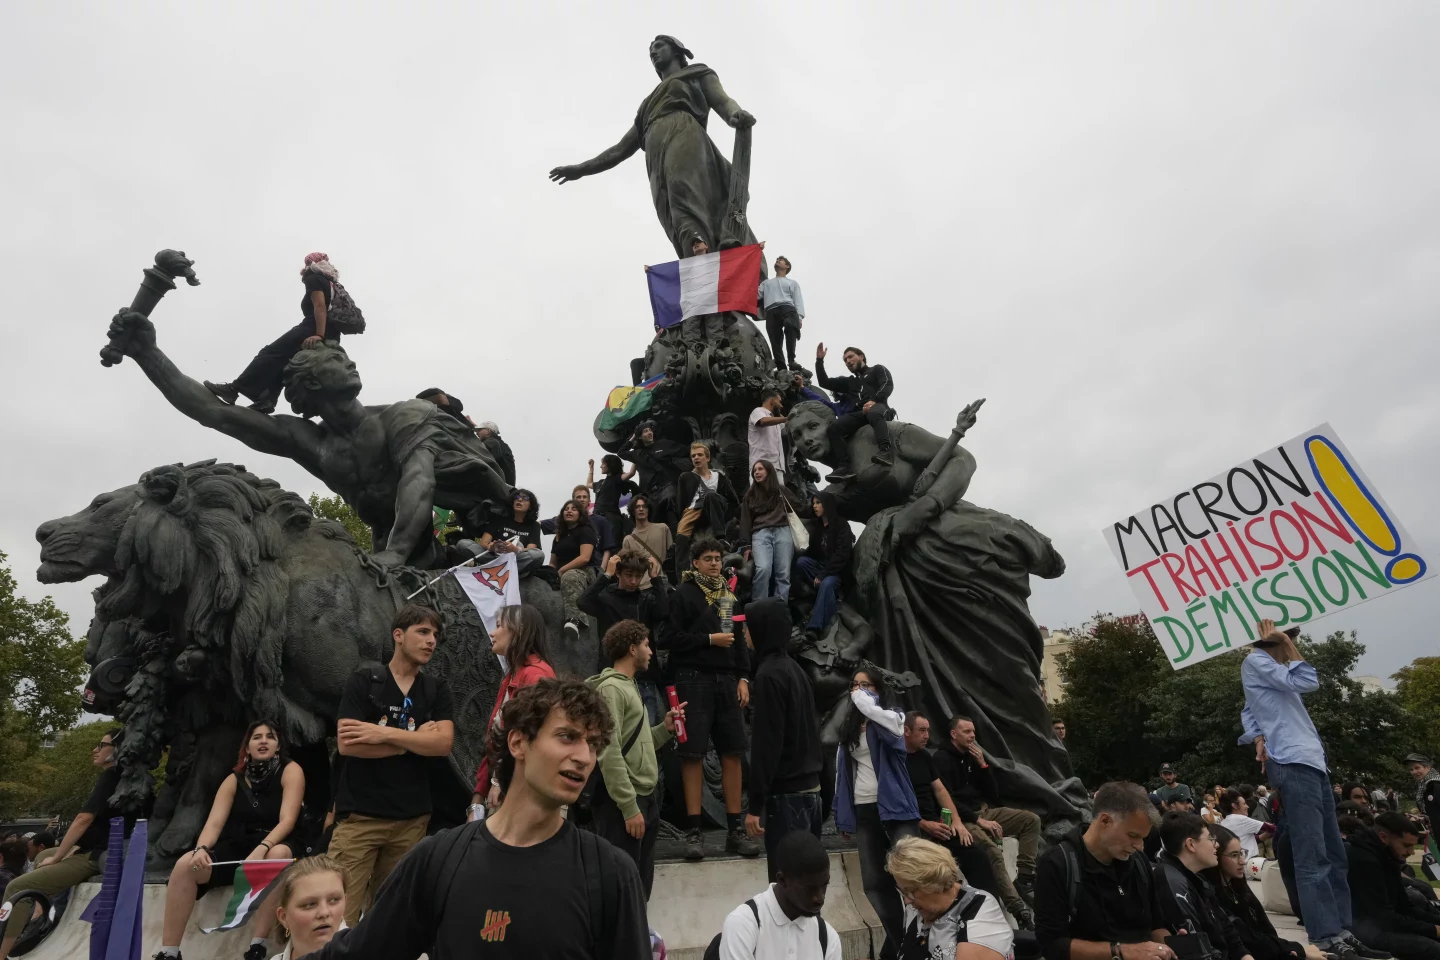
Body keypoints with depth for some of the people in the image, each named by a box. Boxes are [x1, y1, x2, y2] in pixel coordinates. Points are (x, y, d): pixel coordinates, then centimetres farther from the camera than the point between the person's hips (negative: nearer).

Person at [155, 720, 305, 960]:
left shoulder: (290, 770, -6)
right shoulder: (234, 780, 7)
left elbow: (287, 820, -16)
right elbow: (214, 822, -2)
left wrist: (261, 849, -31)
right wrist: (201, 849, -23)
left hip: (272, 849, -4)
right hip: (235, 849, 4)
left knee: (279, 854, -38)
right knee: (185, 864, -20)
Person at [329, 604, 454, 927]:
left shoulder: (437, 689, 6)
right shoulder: (363, 680, -2)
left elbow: (443, 743, -7)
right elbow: (346, 744, -13)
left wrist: (384, 733, -14)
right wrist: (415, 739, -10)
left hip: (412, 818, 3)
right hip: (360, 814, -3)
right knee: (343, 910, -3)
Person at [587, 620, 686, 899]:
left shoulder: (630, 686, 15)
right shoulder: (611, 688, -15)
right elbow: (610, 754, -21)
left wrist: (665, 728, 5)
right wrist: (629, 807, -22)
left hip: (645, 798, 10)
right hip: (623, 804, -9)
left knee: (640, 883, 17)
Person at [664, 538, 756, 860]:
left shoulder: (729, 595, 16)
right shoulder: (684, 595, -1)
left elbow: (740, 639, 16)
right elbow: (672, 638, -8)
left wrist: (743, 677, 7)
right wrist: (710, 639, -11)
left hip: (727, 680, 5)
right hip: (694, 679, -5)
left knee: (732, 752, 5)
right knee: (693, 754, -2)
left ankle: (736, 828, 15)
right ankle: (693, 831, 7)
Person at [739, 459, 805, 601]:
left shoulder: (782, 491, 18)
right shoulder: (749, 495, 20)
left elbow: (802, 508, 24)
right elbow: (745, 521, 14)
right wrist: (746, 545, 6)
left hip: (782, 532, 1)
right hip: (760, 534, -1)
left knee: (783, 574, -9)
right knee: (763, 569, -24)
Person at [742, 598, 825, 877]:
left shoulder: (769, 675, -16)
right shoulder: (794, 669, 10)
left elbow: (766, 745, -19)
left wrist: (756, 804, -16)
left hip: (786, 793, -9)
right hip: (809, 787, 9)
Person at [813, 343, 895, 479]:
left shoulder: (877, 369, 23)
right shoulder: (849, 381, 37)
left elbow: (888, 384, 2)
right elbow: (824, 382, 31)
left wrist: (874, 400, -15)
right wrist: (819, 360, 23)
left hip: (878, 406, -4)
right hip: (858, 413, 5)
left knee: (873, 412, -41)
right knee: (835, 427, -24)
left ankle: (886, 452, -59)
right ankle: (845, 467, -38)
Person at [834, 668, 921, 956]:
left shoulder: (892, 718, -3)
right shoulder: (848, 727, 13)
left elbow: (875, 714, -30)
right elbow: (842, 769, 15)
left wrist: (862, 697, -12)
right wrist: (842, 814, 13)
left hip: (895, 807, -5)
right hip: (863, 812, 5)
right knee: (875, 883, 4)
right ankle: (900, 940, 17)